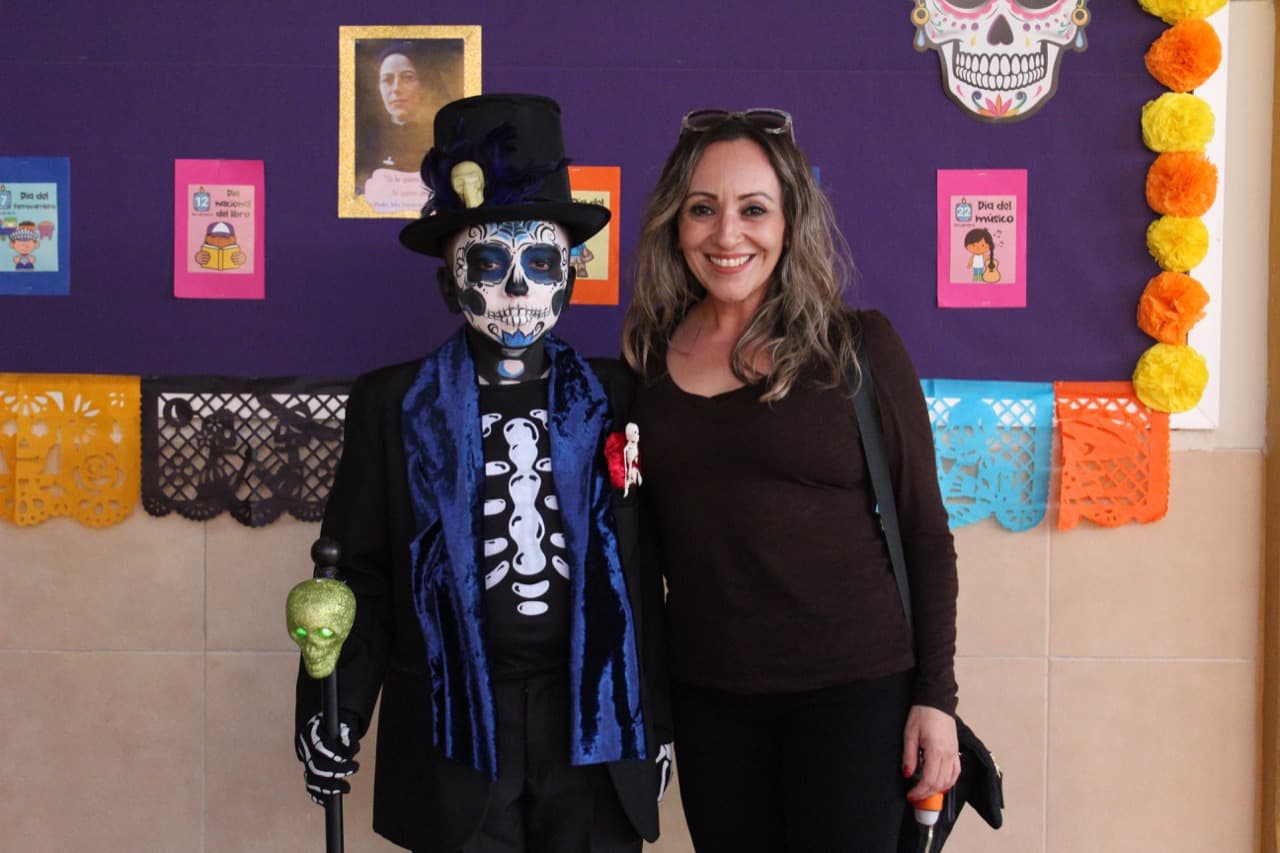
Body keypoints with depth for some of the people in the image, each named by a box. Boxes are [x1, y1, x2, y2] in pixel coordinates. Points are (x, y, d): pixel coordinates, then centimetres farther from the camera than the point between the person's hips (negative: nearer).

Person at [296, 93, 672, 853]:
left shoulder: (615, 397, 4)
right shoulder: (394, 403, 1)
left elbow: (641, 569, 8)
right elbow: (361, 572, 1)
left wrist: (657, 718, 9)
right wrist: (335, 709, -7)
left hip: (595, 720, 1)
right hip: (455, 728, -1)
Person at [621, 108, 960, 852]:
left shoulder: (857, 344, -7)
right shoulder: (650, 353, 2)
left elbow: (925, 531, -4)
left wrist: (936, 695, -6)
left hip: (856, 687, -3)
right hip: (706, 696, 4)